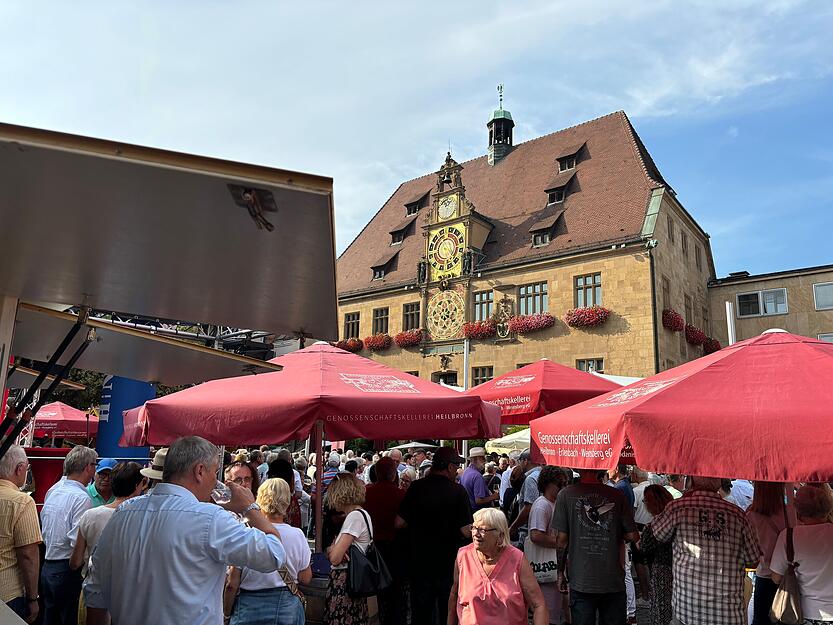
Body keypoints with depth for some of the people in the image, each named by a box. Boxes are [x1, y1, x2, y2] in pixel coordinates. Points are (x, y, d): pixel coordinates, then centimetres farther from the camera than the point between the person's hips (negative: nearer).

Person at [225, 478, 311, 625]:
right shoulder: (297, 535, -10)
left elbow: (232, 584, -9)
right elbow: (305, 578, -1)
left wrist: (227, 610, 6)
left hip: (251, 606, -2)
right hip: (288, 607, 2)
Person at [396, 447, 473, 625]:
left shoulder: (416, 488, -9)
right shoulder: (458, 491, -16)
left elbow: (399, 523, -5)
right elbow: (466, 531, -19)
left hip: (419, 562, 2)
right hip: (449, 563, -2)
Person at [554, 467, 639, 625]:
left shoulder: (565, 495, -8)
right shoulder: (618, 495, -7)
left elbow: (562, 539, -6)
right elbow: (633, 536, -5)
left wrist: (560, 573, 5)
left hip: (581, 582, -1)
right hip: (614, 581, 1)